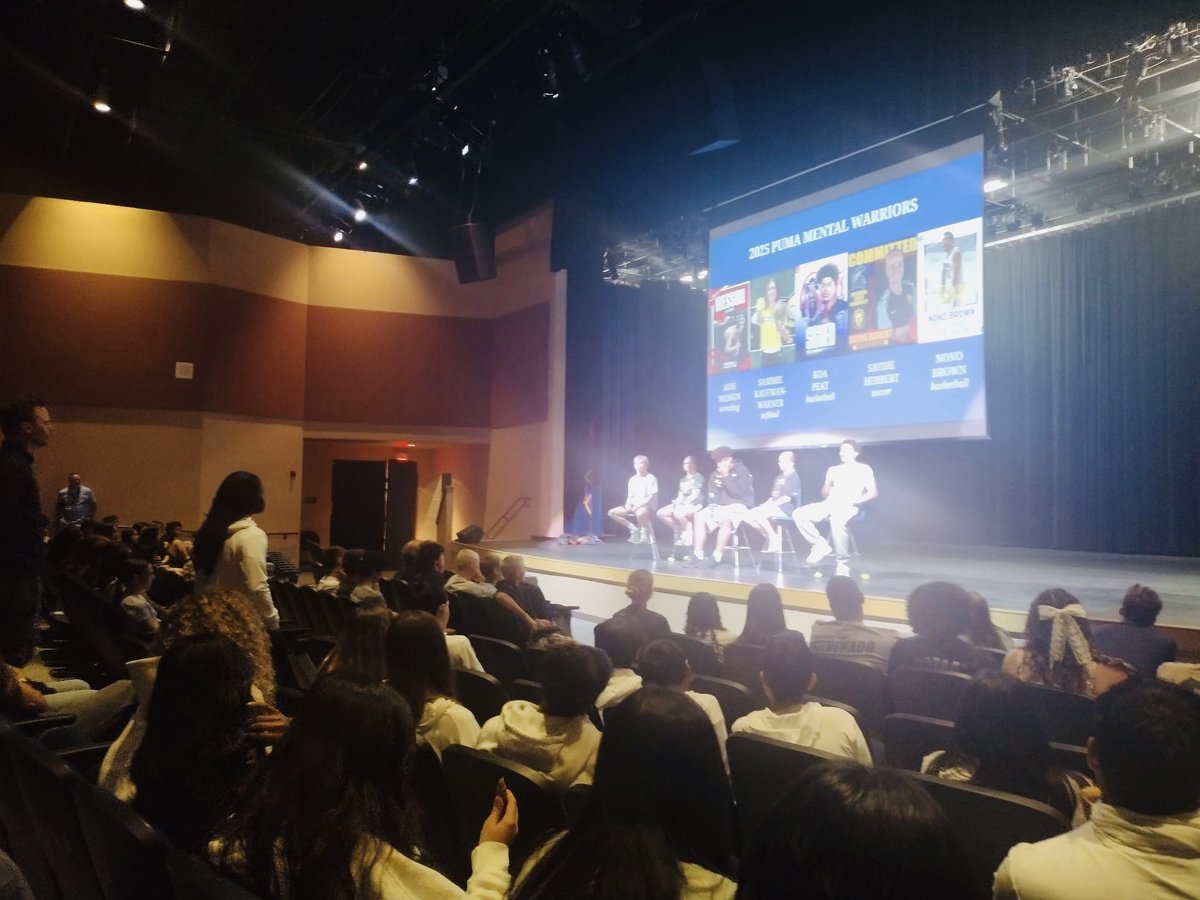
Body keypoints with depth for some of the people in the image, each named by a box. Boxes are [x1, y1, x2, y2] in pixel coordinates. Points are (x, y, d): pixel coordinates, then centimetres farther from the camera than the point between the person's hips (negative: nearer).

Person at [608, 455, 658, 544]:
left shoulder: (651, 478, -5)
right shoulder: (632, 479, 13)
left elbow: (652, 497, -12)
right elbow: (630, 496, 13)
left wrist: (639, 505, -21)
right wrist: (628, 505, -10)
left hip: (647, 507, -7)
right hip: (633, 507, 7)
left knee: (640, 513, -43)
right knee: (612, 512, -8)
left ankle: (645, 532, -13)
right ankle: (633, 529, -2)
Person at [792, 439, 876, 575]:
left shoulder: (864, 469, 11)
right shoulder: (833, 469, 25)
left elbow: (873, 492, 1)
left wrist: (854, 501, -11)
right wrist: (828, 483, 1)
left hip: (848, 506, -5)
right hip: (829, 503, 6)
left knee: (837, 521, -42)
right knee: (799, 514, -20)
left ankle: (843, 564, -32)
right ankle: (820, 545, -13)